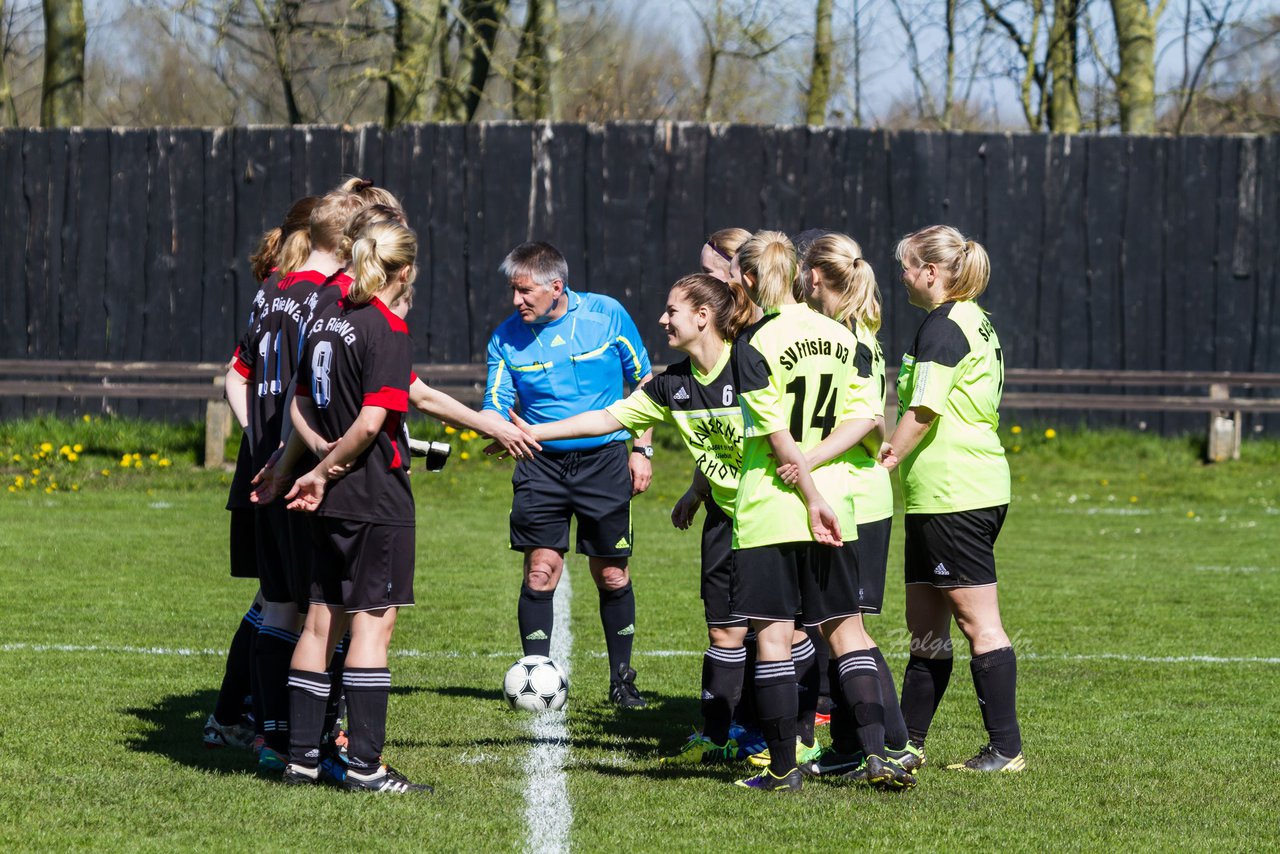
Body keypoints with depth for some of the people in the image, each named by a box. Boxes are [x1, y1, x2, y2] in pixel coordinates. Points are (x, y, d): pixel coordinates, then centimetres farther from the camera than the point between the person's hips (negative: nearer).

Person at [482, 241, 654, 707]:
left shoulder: (607, 315, -5)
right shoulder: (507, 338, -3)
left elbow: (642, 381, 6)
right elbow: (497, 407, -4)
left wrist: (642, 449, 2)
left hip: (605, 459, -1)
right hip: (540, 463, 1)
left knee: (612, 575, 4)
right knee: (540, 570, -8)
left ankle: (622, 679, 19)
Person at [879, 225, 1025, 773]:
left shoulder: (943, 327, -13)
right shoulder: (975, 321, 17)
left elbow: (923, 410, -20)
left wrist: (885, 463, -12)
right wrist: (901, 451, 18)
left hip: (952, 495, -10)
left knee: (978, 622, -7)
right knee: (925, 622, 15)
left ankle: (1006, 748, -5)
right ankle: (908, 740, 22)